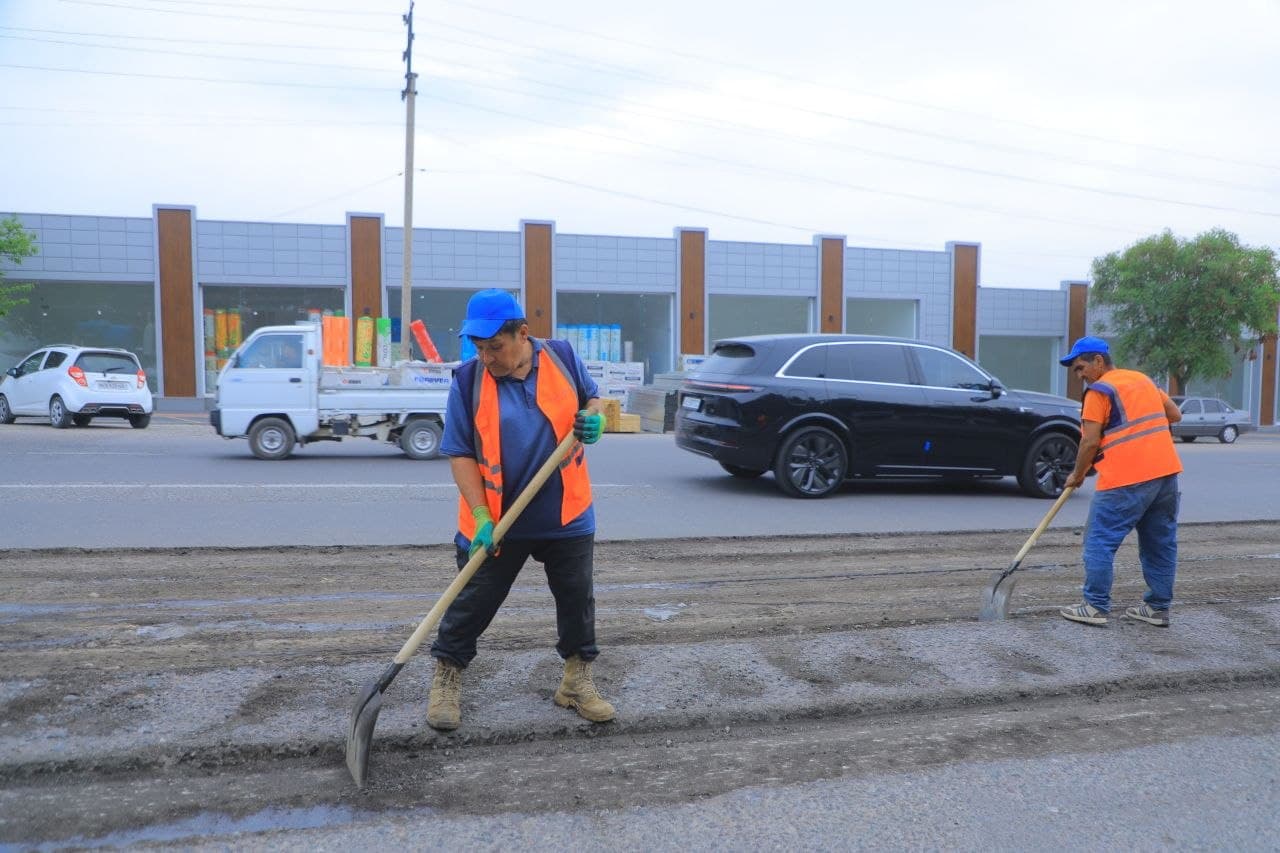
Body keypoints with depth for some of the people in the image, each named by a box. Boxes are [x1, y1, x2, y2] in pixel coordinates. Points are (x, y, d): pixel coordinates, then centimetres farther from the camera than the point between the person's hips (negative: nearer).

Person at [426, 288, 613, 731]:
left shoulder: (563, 357, -5)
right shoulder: (468, 380, -10)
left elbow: (592, 398, 12)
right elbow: (460, 454, -10)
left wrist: (594, 419, -13)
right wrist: (481, 518, -19)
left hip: (567, 517, 2)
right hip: (496, 522, -2)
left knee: (577, 600, 12)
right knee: (472, 603, 8)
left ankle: (578, 681, 31)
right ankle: (446, 680, 29)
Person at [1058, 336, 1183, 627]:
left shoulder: (1099, 391, -7)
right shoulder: (1143, 379, 17)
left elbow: (1090, 442, -11)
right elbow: (1175, 415, 23)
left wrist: (1077, 475, 1)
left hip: (1127, 479, -8)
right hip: (1166, 472, 8)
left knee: (1100, 542, -1)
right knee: (1161, 543, 13)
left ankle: (1095, 606, -1)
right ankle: (1159, 608, 19)